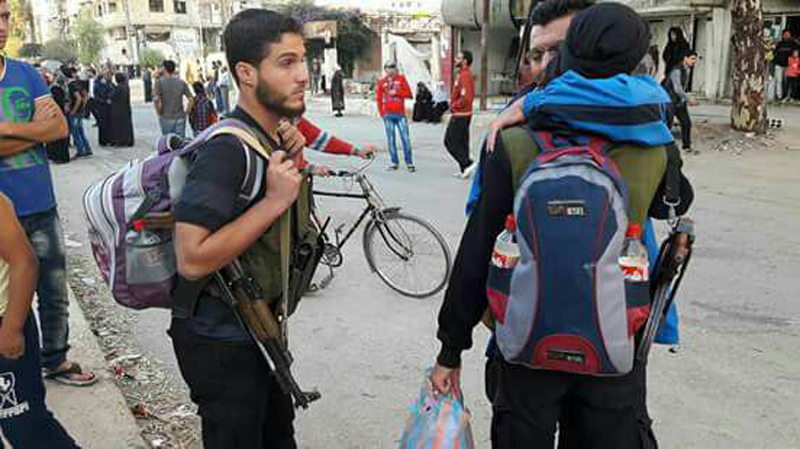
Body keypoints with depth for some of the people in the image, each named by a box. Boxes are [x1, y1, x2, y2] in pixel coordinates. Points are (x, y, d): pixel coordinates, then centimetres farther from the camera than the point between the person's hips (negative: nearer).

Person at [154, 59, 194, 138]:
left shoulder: (160, 82, -7)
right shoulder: (182, 82, 2)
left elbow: (157, 100, -17)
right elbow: (191, 99, -1)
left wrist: (159, 113, -4)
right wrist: (186, 112, 8)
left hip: (166, 119, -2)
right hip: (180, 118, 2)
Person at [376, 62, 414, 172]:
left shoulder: (401, 79, 8)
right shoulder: (381, 82, 10)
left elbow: (408, 93, 1)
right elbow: (379, 98, 11)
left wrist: (396, 92, -11)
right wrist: (382, 113, 2)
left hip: (400, 113, -1)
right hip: (388, 114, 1)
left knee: (405, 138, -7)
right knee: (391, 139, 2)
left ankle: (409, 163, -1)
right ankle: (394, 162, 11)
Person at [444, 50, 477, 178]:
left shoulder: (465, 76, -18)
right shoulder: (466, 74, 14)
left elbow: (466, 98, -27)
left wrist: (453, 106, -16)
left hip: (460, 115, -10)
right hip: (464, 115, 10)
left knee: (450, 142, -6)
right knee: (461, 142, 13)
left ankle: (468, 163, -10)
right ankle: (464, 170, 17)